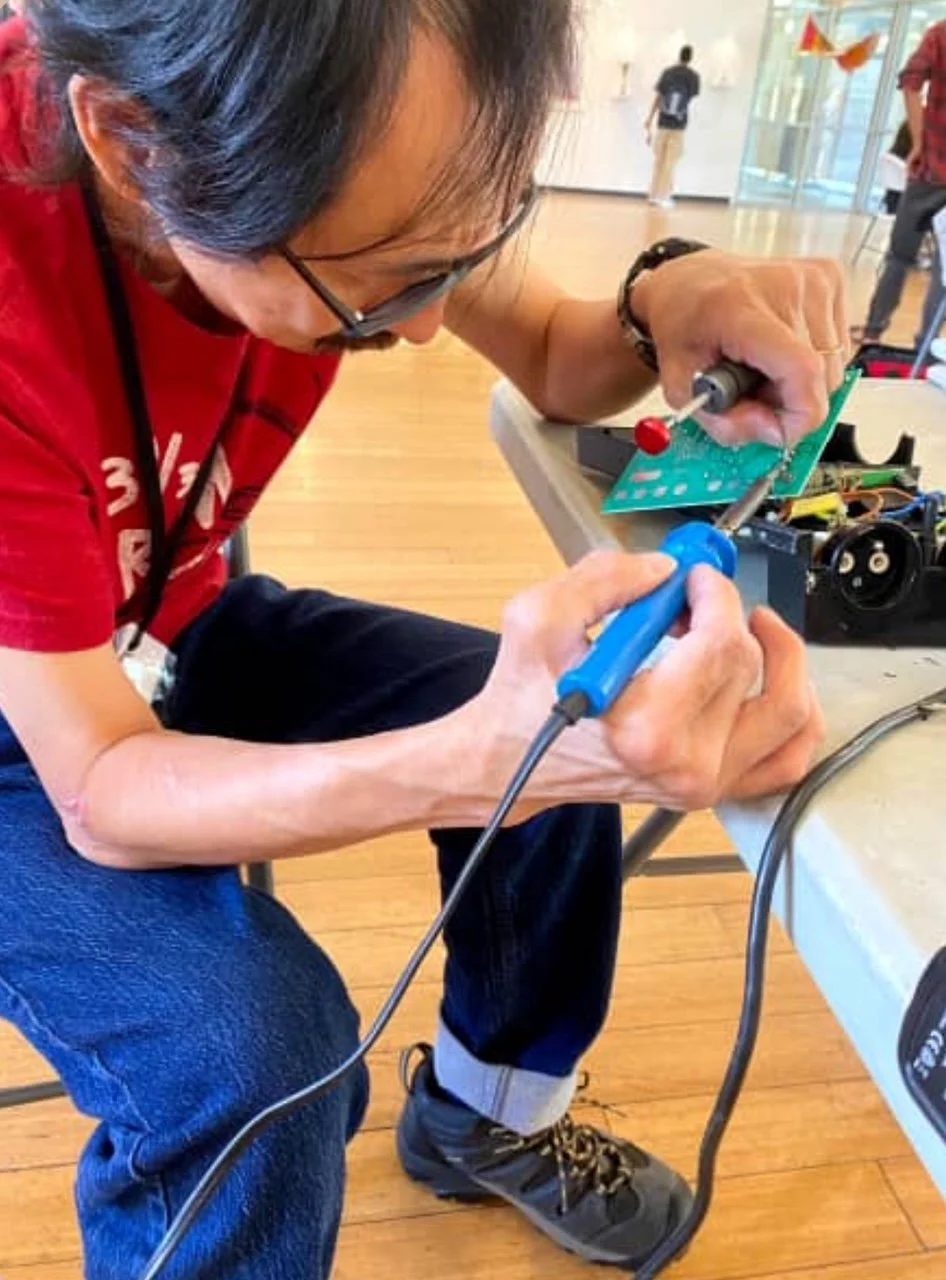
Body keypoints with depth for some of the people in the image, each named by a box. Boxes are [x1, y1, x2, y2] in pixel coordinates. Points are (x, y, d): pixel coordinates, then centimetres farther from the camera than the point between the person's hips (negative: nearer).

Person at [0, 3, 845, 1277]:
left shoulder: (335, 162, -19)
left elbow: (552, 360, -4)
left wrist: (665, 306, -28)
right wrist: (481, 761, -48)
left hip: (173, 625, 6)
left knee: (574, 741, -4)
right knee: (253, 1046, -30)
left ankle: (486, 1117, 21)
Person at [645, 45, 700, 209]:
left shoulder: (667, 72, 1)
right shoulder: (693, 76, -2)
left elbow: (658, 97, -1)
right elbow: (691, 97, 5)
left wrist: (650, 119, 2)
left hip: (663, 122, 2)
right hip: (679, 124, -2)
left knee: (659, 160, 10)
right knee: (671, 162, 2)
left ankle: (654, 195, 13)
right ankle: (664, 196, -1)